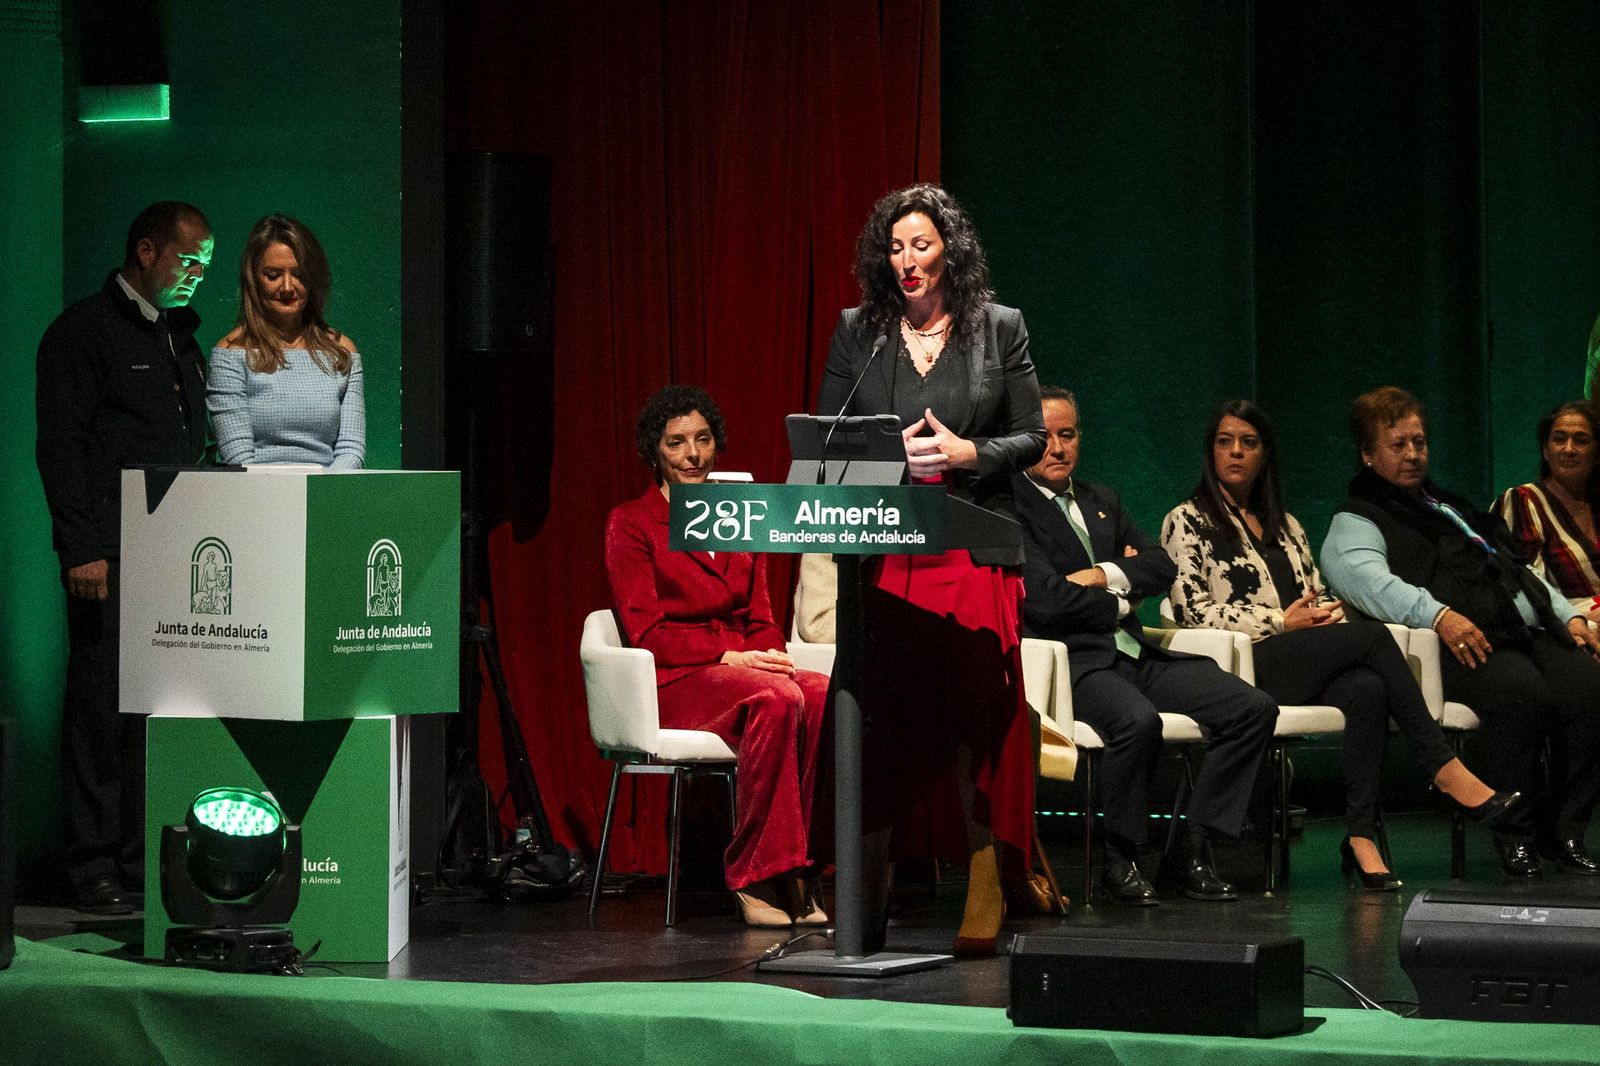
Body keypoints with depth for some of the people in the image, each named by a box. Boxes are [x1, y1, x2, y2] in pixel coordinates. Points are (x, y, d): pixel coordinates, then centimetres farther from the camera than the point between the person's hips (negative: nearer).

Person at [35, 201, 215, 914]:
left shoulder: (182, 339, 21)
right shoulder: (83, 332, -1)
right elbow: (60, 446, -8)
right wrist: (82, 549, -15)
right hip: (111, 558, -7)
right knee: (102, 707, -5)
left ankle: (144, 860, 9)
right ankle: (93, 868, -1)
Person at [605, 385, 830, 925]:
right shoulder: (631, 524, 4)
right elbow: (647, 633, -6)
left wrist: (770, 656, -6)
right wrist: (729, 656, -18)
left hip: (743, 667, 5)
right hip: (671, 681, -5)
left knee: (828, 697, -30)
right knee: (777, 699, -36)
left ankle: (804, 874, -30)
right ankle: (757, 878, -33)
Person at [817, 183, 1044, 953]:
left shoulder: (999, 328, 8)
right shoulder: (857, 332, 11)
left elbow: (1032, 435, 8)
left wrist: (967, 452, -9)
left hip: (972, 548, -1)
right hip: (881, 547, 1)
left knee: (973, 717, -7)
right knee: (883, 715, -2)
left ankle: (984, 895, -2)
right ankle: (868, 895, 4)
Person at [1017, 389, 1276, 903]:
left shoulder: (1101, 500, 23)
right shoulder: (1010, 508, -3)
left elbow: (1161, 567, 13)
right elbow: (1044, 599, -14)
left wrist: (1104, 576, -5)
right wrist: (1118, 602, 1)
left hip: (1134, 652, 8)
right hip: (1073, 662, -8)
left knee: (1254, 708, -9)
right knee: (1138, 720, -38)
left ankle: (1191, 848, -6)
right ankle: (1120, 858, -17)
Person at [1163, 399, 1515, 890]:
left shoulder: (1285, 526, 29)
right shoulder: (1187, 522, 9)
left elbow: (1319, 596, 25)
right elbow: (1193, 610, -3)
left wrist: (1326, 615, -1)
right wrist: (1282, 622, -9)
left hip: (1310, 661, 5)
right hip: (1245, 667, -5)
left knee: (1366, 689, -33)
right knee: (1374, 635, -28)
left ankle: (1361, 836, -39)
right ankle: (1443, 767, -23)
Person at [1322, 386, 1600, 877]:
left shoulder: (1454, 508, 35)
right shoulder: (1356, 522, 9)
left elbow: (1521, 571, 36)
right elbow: (1366, 578, -14)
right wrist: (1437, 614, -29)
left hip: (1528, 632, 7)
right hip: (1462, 647, -7)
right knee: (1521, 691, -35)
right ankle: (1514, 831, -21)